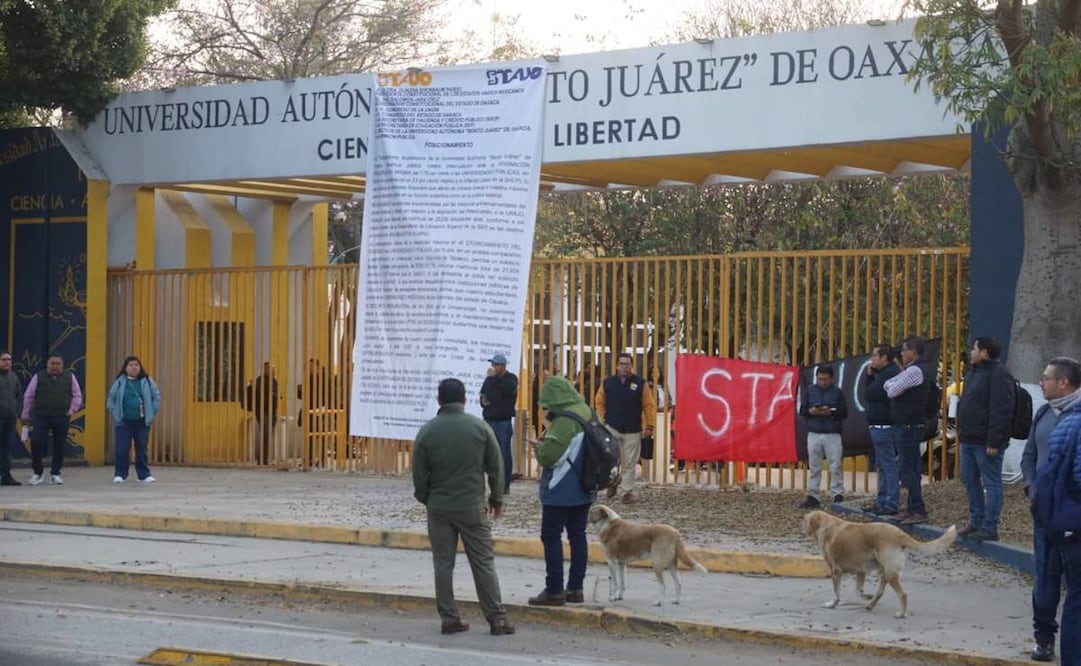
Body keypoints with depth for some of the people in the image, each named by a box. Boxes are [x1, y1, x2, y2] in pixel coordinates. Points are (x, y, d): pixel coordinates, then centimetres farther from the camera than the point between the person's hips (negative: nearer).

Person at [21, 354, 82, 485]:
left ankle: (55, 474, 15)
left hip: (62, 418, 1)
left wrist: (71, 411, 0)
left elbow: (77, 395, 10)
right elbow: (28, 397, 6)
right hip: (41, 417, -1)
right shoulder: (38, 377, 1)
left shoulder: (69, 377, 4)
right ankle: (38, 473, 5)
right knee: (36, 443, -10)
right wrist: (25, 415, 6)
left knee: (59, 446, 4)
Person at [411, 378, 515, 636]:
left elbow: (419, 474, 0)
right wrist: (496, 499, 14)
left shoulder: (427, 431, -4)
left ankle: (449, 618, 8)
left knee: (443, 564, 8)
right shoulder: (480, 428, -5)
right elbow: (496, 467, 0)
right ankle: (496, 618, 4)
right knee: (483, 563, 4)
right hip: (472, 506, -1)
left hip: (439, 507, 1)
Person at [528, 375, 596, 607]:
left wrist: (538, 448, -2)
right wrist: (547, 444, 14)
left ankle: (554, 590, -1)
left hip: (561, 490, -9)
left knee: (551, 536, -1)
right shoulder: (588, 413, 6)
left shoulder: (565, 420, -21)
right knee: (577, 535, 12)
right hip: (584, 489, 9)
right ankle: (575, 588, 17)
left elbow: (548, 456, -24)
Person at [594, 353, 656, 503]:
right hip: (612, 429, 1)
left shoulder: (640, 383, -3)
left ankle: (628, 491, 14)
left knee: (629, 463, 3)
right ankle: (614, 481, 24)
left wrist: (649, 426, -4)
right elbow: (599, 402, 12)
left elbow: (649, 405, 0)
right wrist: (603, 419, 4)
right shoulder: (608, 382, 1)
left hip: (633, 430, -1)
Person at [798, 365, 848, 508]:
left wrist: (830, 412, -18)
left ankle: (838, 496, 0)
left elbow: (844, 413, -2)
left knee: (835, 467, -4)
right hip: (814, 434, 2)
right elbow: (802, 410, 9)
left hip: (832, 435, -2)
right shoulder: (810, 391, 8)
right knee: (814, 467, 6)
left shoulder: (838, 392, 1)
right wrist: (811, 412, -12)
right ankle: (812, 496, 10)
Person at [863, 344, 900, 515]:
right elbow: (869, 394, 18)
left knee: (889, 466, -9)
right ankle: (882, 502, 20)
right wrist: (869, 375, 5)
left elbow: (869, 394, -19)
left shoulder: (888, 374, -17)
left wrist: (869, 378, -1)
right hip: (879, 425, 11)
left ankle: (891, 505, -8)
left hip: (883, 426, -11)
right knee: (883, 466, 14)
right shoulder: (885, 373, 17)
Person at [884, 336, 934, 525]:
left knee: (906, 470, -9)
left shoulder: (914, 371, -18)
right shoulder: (925, 369, 16)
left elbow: (891, 391, -15)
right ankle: (913, 507, 20)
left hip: (907, 425, -10)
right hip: (916, 423, 10)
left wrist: (889, 385, 3)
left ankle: (919, 511, -9)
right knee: (912, 468, 15)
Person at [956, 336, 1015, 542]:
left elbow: (1001, 411, -21)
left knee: (991, 483, -3)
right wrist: (961, 432, 19)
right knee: (969, 480, 15)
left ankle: (989, 528, -2)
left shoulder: (998, 375, -15)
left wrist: (994, 441, -24)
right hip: (969, 439, 10)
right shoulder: (974, 372, 16)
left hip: (986, 442, -10)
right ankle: (976, 522, 24)